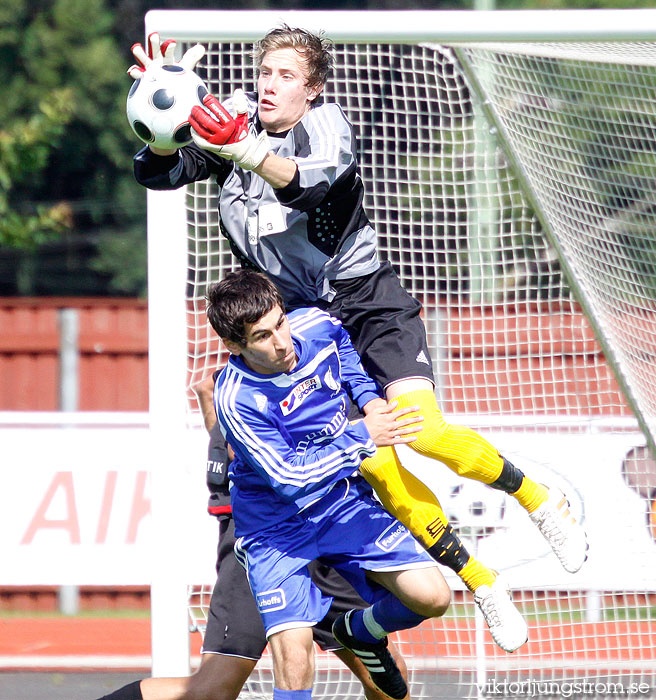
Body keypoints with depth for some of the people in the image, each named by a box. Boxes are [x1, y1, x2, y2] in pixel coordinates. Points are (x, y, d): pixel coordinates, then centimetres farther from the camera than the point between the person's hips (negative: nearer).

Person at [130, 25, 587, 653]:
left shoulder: (326, 126, -15)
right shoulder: (237, 119, -1)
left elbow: (308, 184, -36)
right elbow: (156, 173, -5)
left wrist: (249, 156, -55)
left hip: (370, 301, -4)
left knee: (424, 433, -22)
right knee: (374, 463, -9)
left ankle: (539, 500, 3)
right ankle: (479, 583, 4)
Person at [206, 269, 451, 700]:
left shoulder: (318, 326, -13)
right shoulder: (235, 400, -29)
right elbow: (291, 480, -26)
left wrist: (368, 396, 1)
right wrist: (363, 439, -25)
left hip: (345, 501, 5)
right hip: (277, 530, -5)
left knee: (432, 598, -7)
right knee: (294, 657, -21)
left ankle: (360, 632, 24)